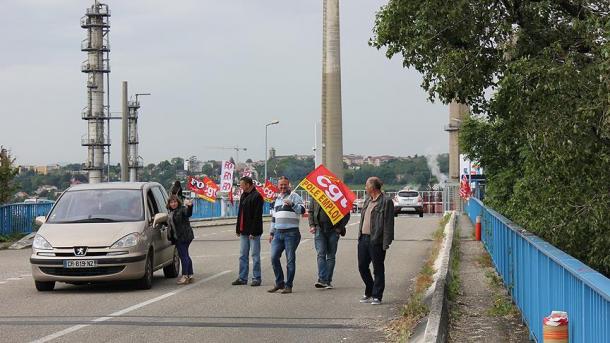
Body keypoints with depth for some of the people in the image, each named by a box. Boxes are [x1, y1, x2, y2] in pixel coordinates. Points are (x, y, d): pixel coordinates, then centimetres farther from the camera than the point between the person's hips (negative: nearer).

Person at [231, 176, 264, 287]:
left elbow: (257, 216, -16)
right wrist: (238, 229, 15)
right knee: (243, 255, 9)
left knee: (255, 255, -2)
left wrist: (253, 232, -19)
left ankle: (256, 278, 3)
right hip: (244, 231, 8)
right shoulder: (243, 196, 15)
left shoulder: (257, 196, -12)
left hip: (253, 232, -8)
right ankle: (242, 278, 14)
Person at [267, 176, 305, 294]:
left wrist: (292, 204, -27)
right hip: (278, 233, 6)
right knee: (274, 257, -2)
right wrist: (271, 232, 24)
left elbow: (302, 210, -14)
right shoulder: (277, 199, 20)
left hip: (291, 233, -6)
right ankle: (279, 283, 11)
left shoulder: (294, 196, -1)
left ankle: (288, 286, 4)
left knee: (290, 260, -2)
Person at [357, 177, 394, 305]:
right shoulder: (368, 200, 16)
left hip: (376, 240, -8)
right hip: (364, 238, 8)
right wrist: (360, 236, 14)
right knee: (362, 266, 11)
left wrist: (386, 242, -17)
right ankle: (369, 293, 26)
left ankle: (377, 296, 8)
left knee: (378, 269, 1)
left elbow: (388, 223, -13)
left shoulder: (386, 201, -9)